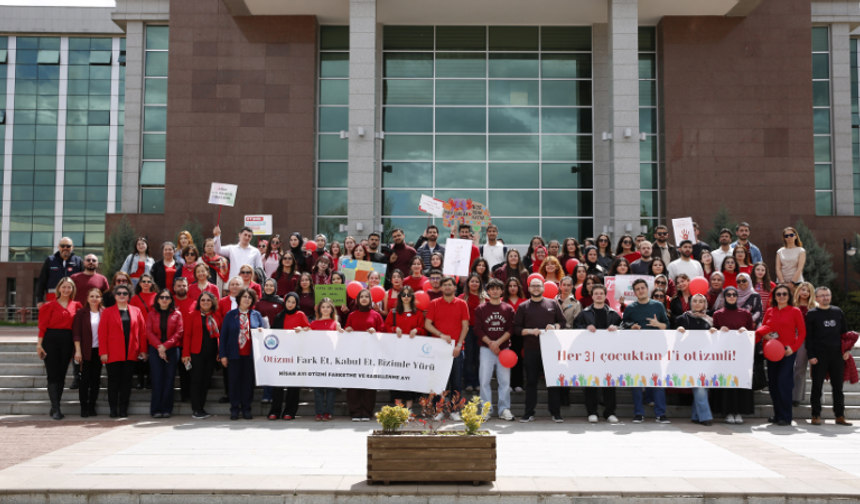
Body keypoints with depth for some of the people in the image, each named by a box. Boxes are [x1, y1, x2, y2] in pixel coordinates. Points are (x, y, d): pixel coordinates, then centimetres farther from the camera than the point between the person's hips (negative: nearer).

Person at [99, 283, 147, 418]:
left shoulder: (136, 311, 10)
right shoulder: (108, 312, 5)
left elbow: (142, 331, 7)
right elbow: (102, 333, 0)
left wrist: (143, 350, 1)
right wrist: (103, 352, -8)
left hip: (131, 354, 2)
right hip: (113, 354, -1)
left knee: (127, 381, 4)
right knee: (113, 381, 2)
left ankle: (123, 409, 10)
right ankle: (113, 410, 7)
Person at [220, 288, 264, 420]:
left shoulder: (256, 315, 8)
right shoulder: (230, 315, 4)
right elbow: (223, 335, 3)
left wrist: (261, 331, -11)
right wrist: (223, 355, -3)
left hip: (250, 354, 1)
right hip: (234, 354, -1)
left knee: (249, 381, 3)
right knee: (234, 381, 2)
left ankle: (246, 408, 12)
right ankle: (234, 409, 11)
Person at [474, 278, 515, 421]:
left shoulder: (508, 309, 9)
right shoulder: (481, 309, 7)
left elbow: (511, 329, 1)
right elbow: (477, 329, 0)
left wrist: (498, 342, -11)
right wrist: (490, 343, -11)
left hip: (504, 348, 1)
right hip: (486, 349, -1)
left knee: (505, 380, 1)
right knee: (485, 380, -3)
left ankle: (504, 409, 7)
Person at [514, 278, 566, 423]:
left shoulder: (553, 304, 10)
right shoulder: (523, 307, 8)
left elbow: (563, 321, 11)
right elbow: (516, 328, 4)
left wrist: (555, 327, -9)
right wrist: (530, 331, -12)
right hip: (531, 349, 0)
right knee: (531, 381, 4)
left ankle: (555, 412, 9)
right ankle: (529, 413, 10)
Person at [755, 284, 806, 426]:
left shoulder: (795, 312, 0)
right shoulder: (769, 311, 11)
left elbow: (802, 332, -1)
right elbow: (762, 328, 17)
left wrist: (793, 347, -13)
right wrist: (763, 334, -7)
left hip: (787, 351, -4)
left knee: (783, 381, -11)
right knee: (772, 383, 6)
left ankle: (785, 417, -4)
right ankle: (777, 414, 17)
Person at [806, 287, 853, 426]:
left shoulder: (838, 312, 11)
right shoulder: (812, 314, 1)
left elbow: (845, 332, 15)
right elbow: (808, 336, -1)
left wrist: (846, 350, 4)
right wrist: (811, 356, -9)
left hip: (837, 355, 3)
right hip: (819, 356, -3)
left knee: (838, 386, 6)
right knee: (817, 386, 0)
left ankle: (840, 416, 11)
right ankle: (816, 416, 5)